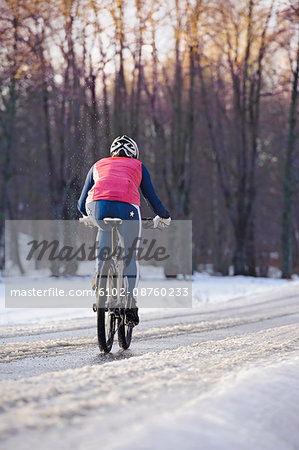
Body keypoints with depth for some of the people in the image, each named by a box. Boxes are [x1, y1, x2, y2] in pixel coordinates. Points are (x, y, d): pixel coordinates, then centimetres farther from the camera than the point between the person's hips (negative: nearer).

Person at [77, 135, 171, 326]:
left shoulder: (98, 165, 34)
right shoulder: (138, 166, 30)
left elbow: (81, 204, 35)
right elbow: (153, 199, 29)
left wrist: (88, 216, 57)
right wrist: (164, 217, 49)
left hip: (97, 205, 1)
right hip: (127, 208, -1)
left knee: (106, 229, 34)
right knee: (130, 258, 14)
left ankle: (100, 274, 19)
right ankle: (130, 305, 3)